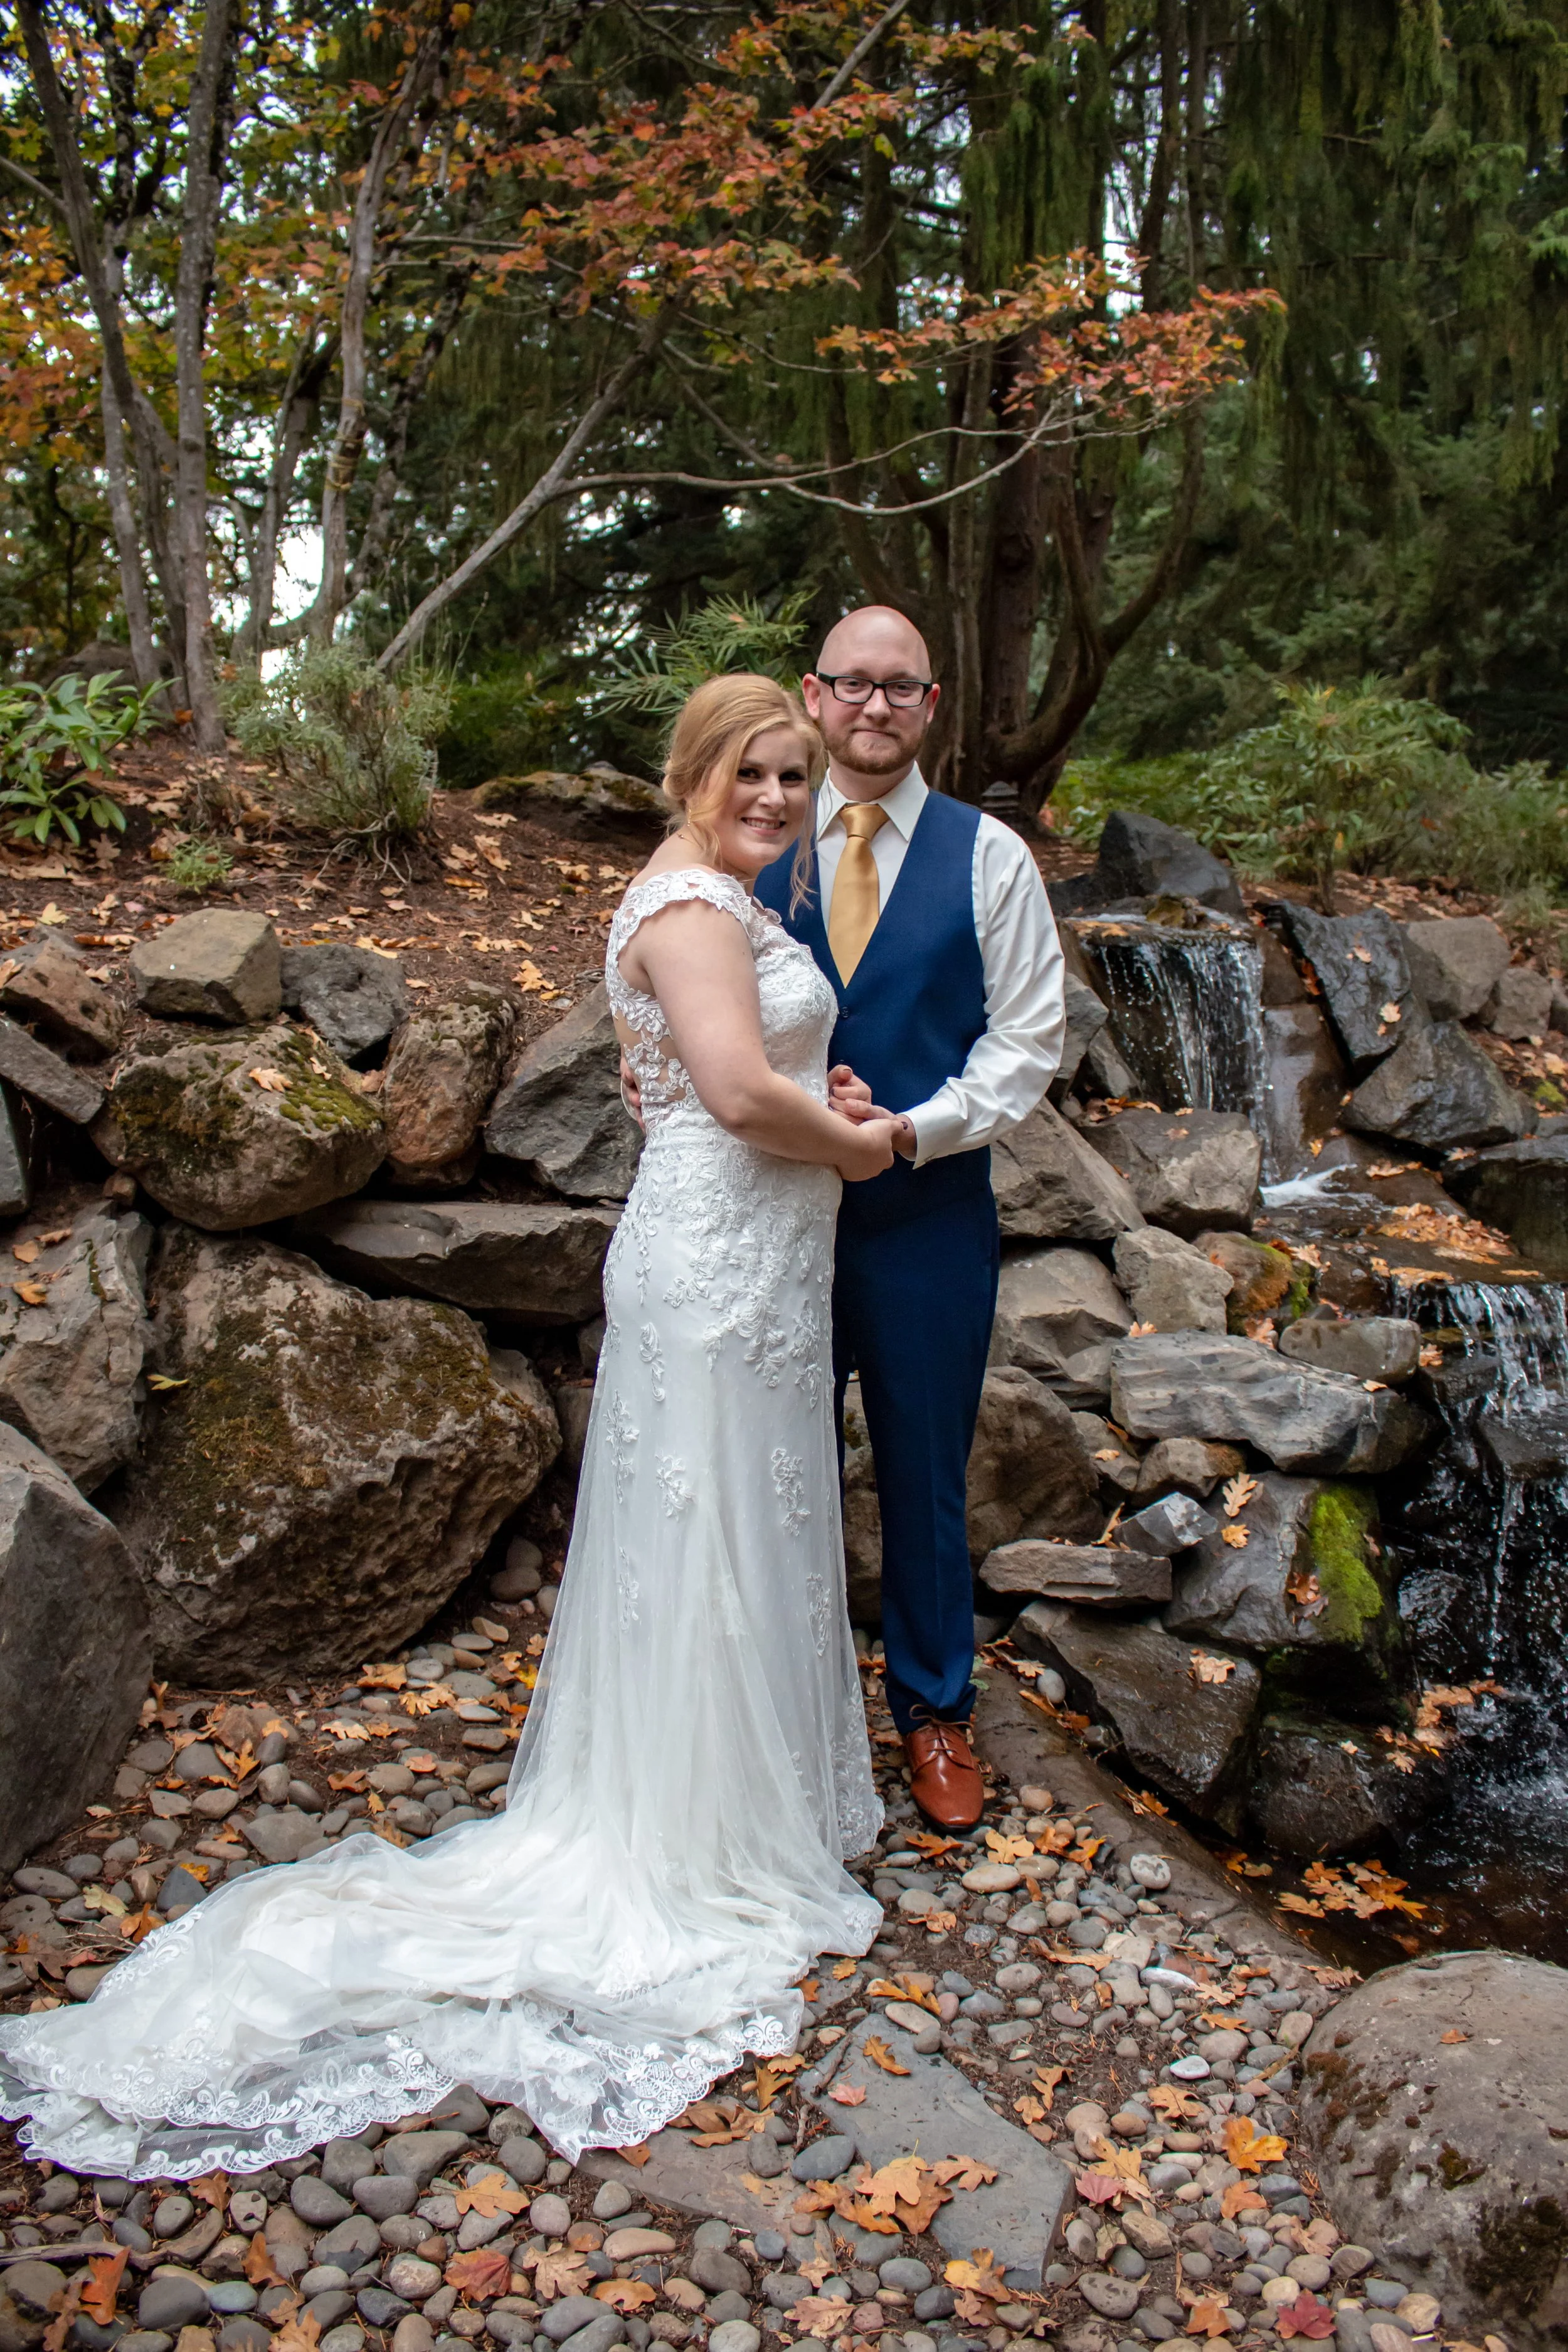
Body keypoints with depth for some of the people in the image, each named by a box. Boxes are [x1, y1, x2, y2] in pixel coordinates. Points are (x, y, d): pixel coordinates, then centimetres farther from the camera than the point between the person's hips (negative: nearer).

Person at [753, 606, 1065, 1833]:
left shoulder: (989, 856, 0)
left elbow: (1028, 1036, -2)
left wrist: (915, 1128, -16)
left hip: (928, 1217, -1)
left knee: (926, 1476, 12)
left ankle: (935, 1709, 32)